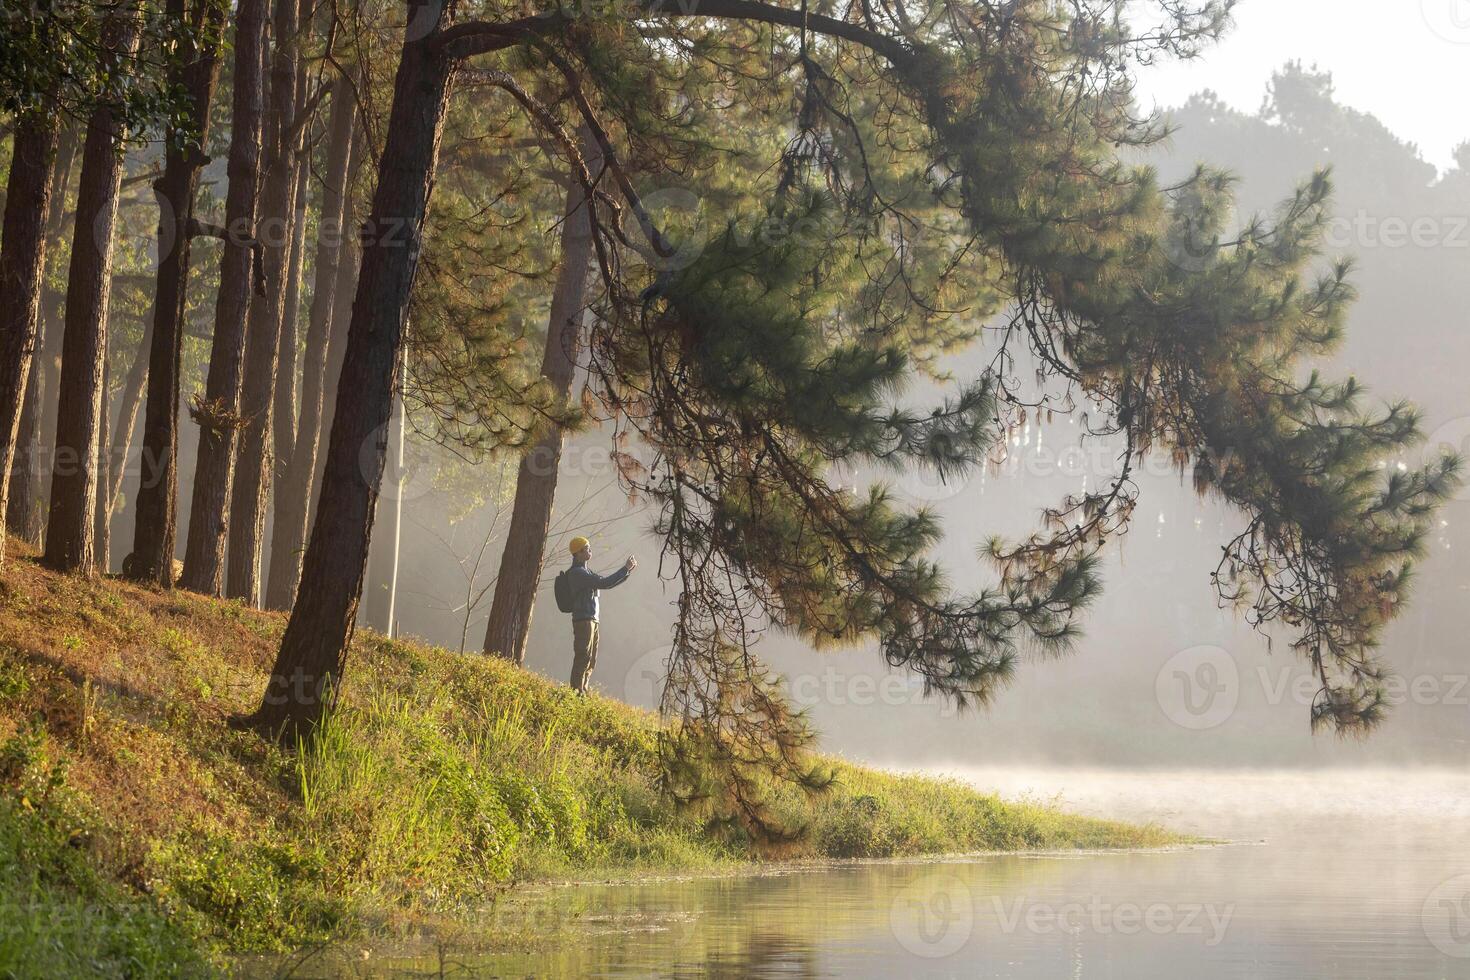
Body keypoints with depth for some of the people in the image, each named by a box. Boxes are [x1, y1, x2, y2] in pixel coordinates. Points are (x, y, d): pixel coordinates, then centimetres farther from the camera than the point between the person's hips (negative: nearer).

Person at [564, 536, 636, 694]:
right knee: (582, 658, -12)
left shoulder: (586, 572, 20)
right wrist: (625, 569, -15)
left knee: (590, 661, 11)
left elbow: (608, 583, 23)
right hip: (583, 620, -10)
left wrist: (628, 570, 13)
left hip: (592, 621, 10)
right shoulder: (577, 572, -13)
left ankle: (582, 692, 14)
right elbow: (604, 583, -20)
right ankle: (577, 692, -13)